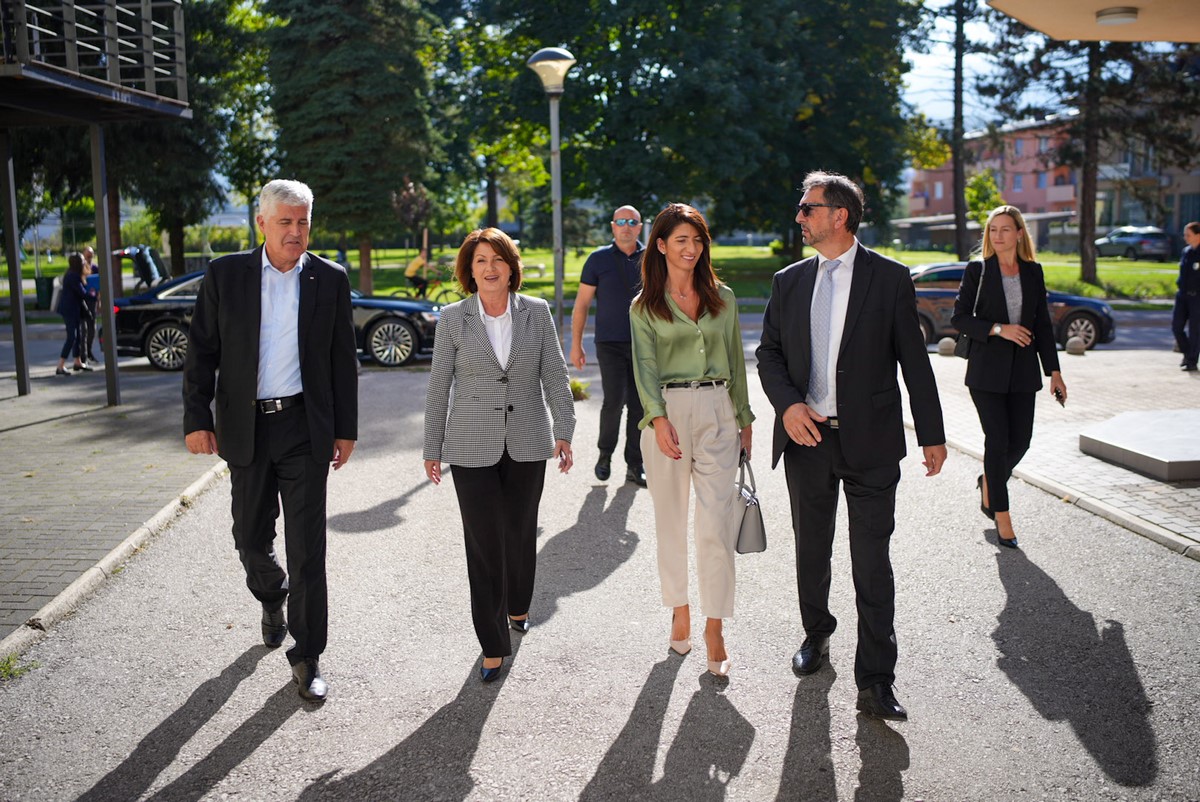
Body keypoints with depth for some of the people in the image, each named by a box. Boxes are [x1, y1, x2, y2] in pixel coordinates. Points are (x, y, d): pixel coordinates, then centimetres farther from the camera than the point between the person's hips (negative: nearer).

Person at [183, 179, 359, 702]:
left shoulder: (330, 280, 1)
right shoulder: (225, 275, 1)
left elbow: (343, 360, 5)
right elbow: (201, 351, 3)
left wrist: (346, 429, 4)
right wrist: (197, 419, -4)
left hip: (305, 428, -1)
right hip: (246, 428, 1)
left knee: (307, 547, -1)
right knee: (251, 537, 13)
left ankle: (307, 657, 11)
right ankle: (272, 599, 46)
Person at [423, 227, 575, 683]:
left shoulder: (537, 313, 2)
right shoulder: (453, 319, -1)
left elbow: (555, 375, 2)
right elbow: (439, 387, 2)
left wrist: (564, 431, -6)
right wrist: (432, 448, 3)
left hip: (527, 444, 2)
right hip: (472, 448, -1)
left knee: (521, 533, 13)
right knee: (484, 542, -1)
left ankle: (517, 607, 41)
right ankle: (493, 646, 10)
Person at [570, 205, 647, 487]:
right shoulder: (599, 259, 0)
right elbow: (581, 304, 3)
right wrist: (576, 345, -1)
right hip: (610, 344, -2)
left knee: (639, 405, 3)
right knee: (614, 400, -13)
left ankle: (634, 467, 13)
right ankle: (605, 453, 12)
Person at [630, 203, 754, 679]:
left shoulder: (724, 298, 11)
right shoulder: (645, 307, 4)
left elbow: (736, 361, 15)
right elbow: (645, 366, -7)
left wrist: (745, 419, 13)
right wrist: (658, 418, -23)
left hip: (717, 413, 1)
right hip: (667, 413, -1)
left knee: (716, 525, -5)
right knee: (671, 521, 8)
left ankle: (714, 631, 2)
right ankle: (679, 612, 24)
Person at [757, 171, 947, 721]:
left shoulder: (890, 278, -2)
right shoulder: (789, 281, 8)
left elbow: (914, 361, -1)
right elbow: (769, 352, 10)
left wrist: (932, 435, -1)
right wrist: (788, 404, -9)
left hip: (870, 443, -4)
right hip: (807, 438, 4)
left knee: (873, 563, -2)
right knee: (811, 551, 17)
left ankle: (875, 681, 5)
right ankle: (816, 634, 40)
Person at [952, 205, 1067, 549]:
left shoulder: (1033, 272, 8)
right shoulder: (977, 271, -2)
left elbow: (1043, 324, 10)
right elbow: (959, 317, -4)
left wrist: (1054, 370, 6)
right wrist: (998, 329, -18)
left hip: (1023, 370, 4)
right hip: (987, 369, -4)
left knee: (1021, 440, 4)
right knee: (997, 440, -4)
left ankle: (988, 482, 34)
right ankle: (1002, 516, 8)